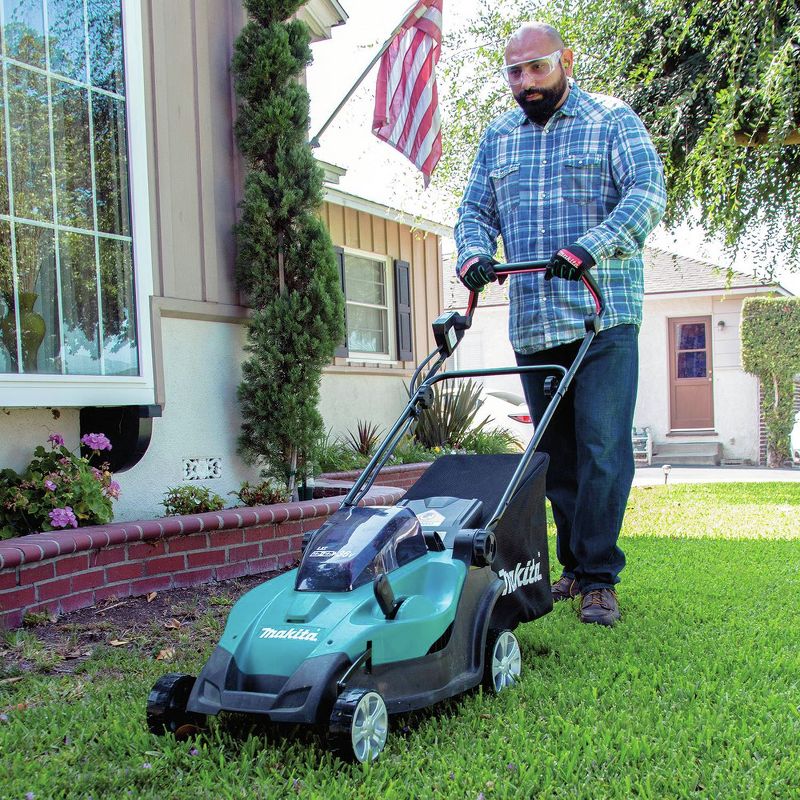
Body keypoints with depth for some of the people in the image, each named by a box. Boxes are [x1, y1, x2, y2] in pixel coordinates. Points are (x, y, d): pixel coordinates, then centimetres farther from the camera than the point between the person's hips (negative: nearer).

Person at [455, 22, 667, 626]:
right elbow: (475, 210, 16)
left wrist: (588, 247, -24)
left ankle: (599, 578, -1)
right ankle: (575, 565, 18)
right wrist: (474, 253, -8)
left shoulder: (613, 119, 5)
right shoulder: (497, 137, 19)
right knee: (557, 452, 8)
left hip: (603, 315, -4)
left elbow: (648, 192, -8)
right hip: (531, 323, 5)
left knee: (603, 450, -8)